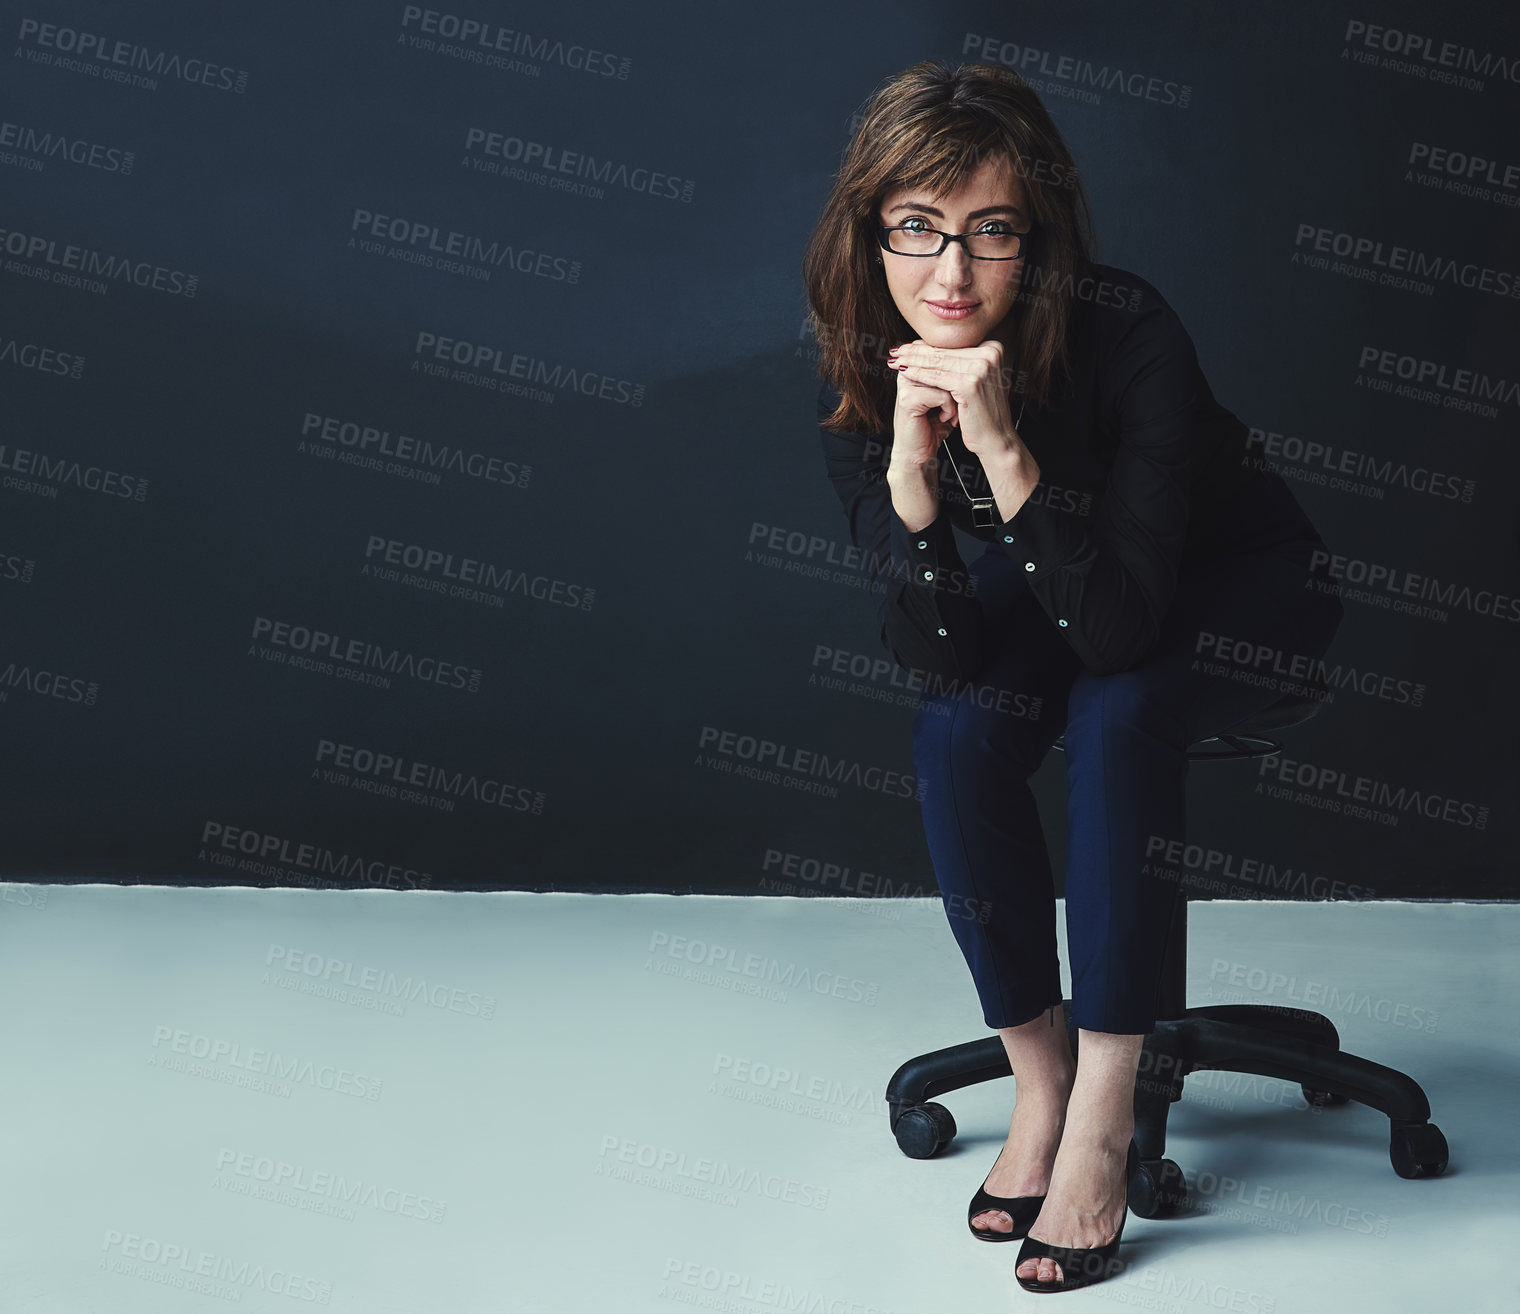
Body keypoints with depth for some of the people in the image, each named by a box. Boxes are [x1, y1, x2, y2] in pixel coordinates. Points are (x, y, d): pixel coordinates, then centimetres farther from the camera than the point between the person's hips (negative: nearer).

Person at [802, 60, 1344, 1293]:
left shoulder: (1129, 334, -33)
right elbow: (936, 654, -24)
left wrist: (1005, 448, -48)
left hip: (1240, 579, -3)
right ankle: (1039, 1075, -8)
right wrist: (909, 473, -40)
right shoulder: (862, 372, -20)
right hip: (1062, 578, 4)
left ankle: (1104, 1111, -23)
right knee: (957, 732, -25)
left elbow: (1118, 627, -37)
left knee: (1117, 715, -32)